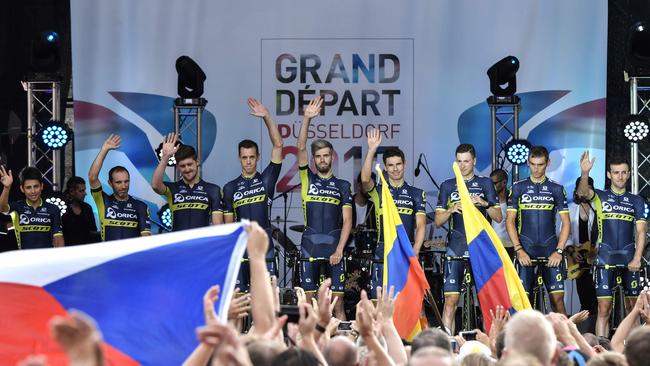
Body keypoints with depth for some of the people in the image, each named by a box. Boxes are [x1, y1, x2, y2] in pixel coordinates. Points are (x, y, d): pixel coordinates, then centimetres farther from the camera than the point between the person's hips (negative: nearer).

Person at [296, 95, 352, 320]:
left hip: (334, 248, 0)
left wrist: (339, 250, -9)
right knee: (308, 299, -1)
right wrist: (307, 119, -13)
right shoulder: (307, 180, 10)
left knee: (338, 302, -1)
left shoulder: (342, 186, 10)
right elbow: (301, 148, -2)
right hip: (310, 246, 0)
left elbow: (347, 221, 3)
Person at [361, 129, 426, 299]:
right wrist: (372, 150, -23)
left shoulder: (416, 194, 10)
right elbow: (365, 179, -14)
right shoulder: (378, 191, 9)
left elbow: (420, 225, 2)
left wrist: (415, 251, -13)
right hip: (382, 255, 0)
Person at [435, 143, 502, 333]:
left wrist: (485, 204, -13)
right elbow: (438, 220, 9)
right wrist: (451, 210, -11)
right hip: (456, 247, 0)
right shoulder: (448, 186, 12)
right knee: (451, 299, -7)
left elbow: (498, 217, 6)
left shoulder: (485, 184, 10)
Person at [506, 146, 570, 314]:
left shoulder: (556, 189, 8)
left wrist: (559, 250, -6)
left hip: (550, 251, 0)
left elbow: (566, 223, 7)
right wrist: (519, 250, -8)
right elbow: (510, 221, 4)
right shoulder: (518, 188, 7)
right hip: (526, 251, 0)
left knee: (557, 297, -7)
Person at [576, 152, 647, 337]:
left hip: (629, 260, 2)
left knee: (633, 308, 3)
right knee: (604, 309, -6)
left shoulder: (636, 201, 9)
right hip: (605, 259, -2)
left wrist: (636, 258, -10)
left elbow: (640, 231, 3)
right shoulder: (600, 197, 5)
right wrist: (584, 173, -38)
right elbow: (583, 192, -17)